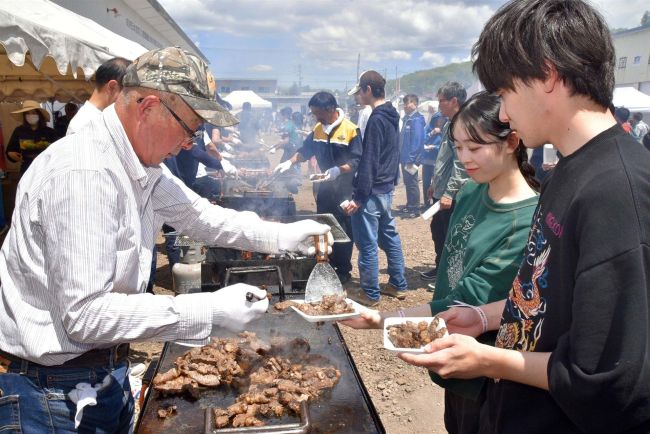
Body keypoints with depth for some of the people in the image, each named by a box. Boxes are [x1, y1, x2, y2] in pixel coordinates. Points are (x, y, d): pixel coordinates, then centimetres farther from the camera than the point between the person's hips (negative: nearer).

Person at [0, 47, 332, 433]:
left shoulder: (144, 167, 1)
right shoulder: (85, 173, -28)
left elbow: (201, 216, 12)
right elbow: (86, 314, -30)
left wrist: (280, 235, 3)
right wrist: (210, 311, -28)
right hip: (53, 387, -8)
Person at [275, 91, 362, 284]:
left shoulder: (350, 130, -14)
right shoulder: (318, 129, 7)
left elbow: (357, 161, -18)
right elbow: (305, 150, 17)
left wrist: (338, 170, -31)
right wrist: (290, 162, 3)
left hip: (344, 187, -6)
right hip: (325, 185, 6)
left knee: (343, 230, 1)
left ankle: (343, 270, 13)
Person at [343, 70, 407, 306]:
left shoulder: (376, 119, -18)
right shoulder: (392, 115, 11)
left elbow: (369, 161, -21)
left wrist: (359, 197, -20)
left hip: (372, 190, -10)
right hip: (387, 188, 10)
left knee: (367, 243, 0)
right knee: (390, 236, 17)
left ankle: (370, 293, 11)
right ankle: (398, 285, 27)